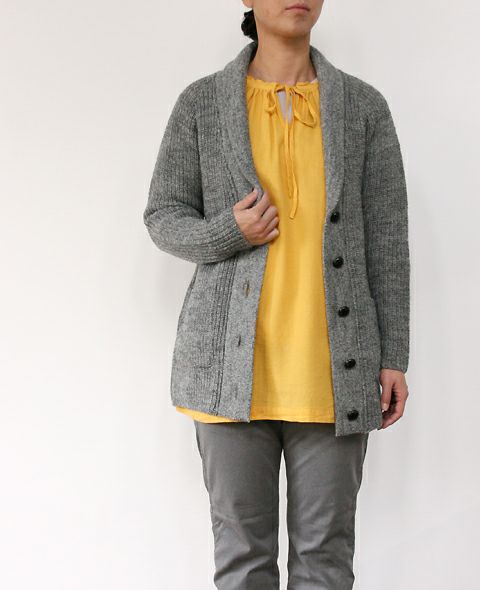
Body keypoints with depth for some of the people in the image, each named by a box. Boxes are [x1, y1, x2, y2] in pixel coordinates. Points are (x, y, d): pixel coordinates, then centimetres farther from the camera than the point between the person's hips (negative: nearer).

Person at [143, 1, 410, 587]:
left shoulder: (364, 106, 6)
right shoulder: (201, 103, 4)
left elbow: (387, 238, 5)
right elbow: (163, 217, 8)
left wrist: (394, 357, 1)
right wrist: (230, 233, -14)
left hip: (333, 366, 1)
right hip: (233, 361, 0)